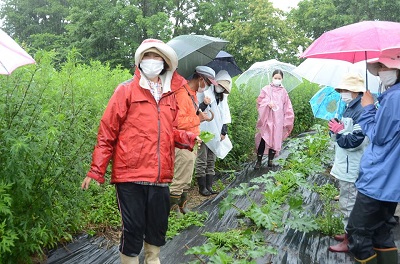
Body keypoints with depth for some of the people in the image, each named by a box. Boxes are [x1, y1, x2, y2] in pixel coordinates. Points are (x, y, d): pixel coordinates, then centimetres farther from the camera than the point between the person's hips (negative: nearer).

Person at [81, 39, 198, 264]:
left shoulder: (170, 95, 14)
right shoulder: (126, 90, 0)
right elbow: (107, 132, -3)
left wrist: (187, 138, 5)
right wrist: (96, 170, -7)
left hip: (161, 177, 5)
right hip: (131, 174, -5)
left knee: (158, 227, 16)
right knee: (133, 228, 3)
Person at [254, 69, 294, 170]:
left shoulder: (283, 92, 7)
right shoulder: (266, 89, 3)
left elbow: (287, 108, 9)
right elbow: (260, 101, 2)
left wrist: (286, 121, 5)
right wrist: (268, 103, -17)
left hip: (278, 120, 2)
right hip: (267, 119, -2)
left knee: (275, 140, 4)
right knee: (263, 139, -6)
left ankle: (270, 160, 17)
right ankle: (259, 161, 3)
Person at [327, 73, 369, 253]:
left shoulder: (361, 111, -20)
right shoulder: (350, 108, 13)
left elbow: (355, 141, -26)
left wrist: (338, 132, -13)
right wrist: (335, 129, -2)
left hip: (352, 168, -10)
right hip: (345, 165, 10)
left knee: (349, 204, 0)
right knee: (347, 202, 20)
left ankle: (349, 242, 12)